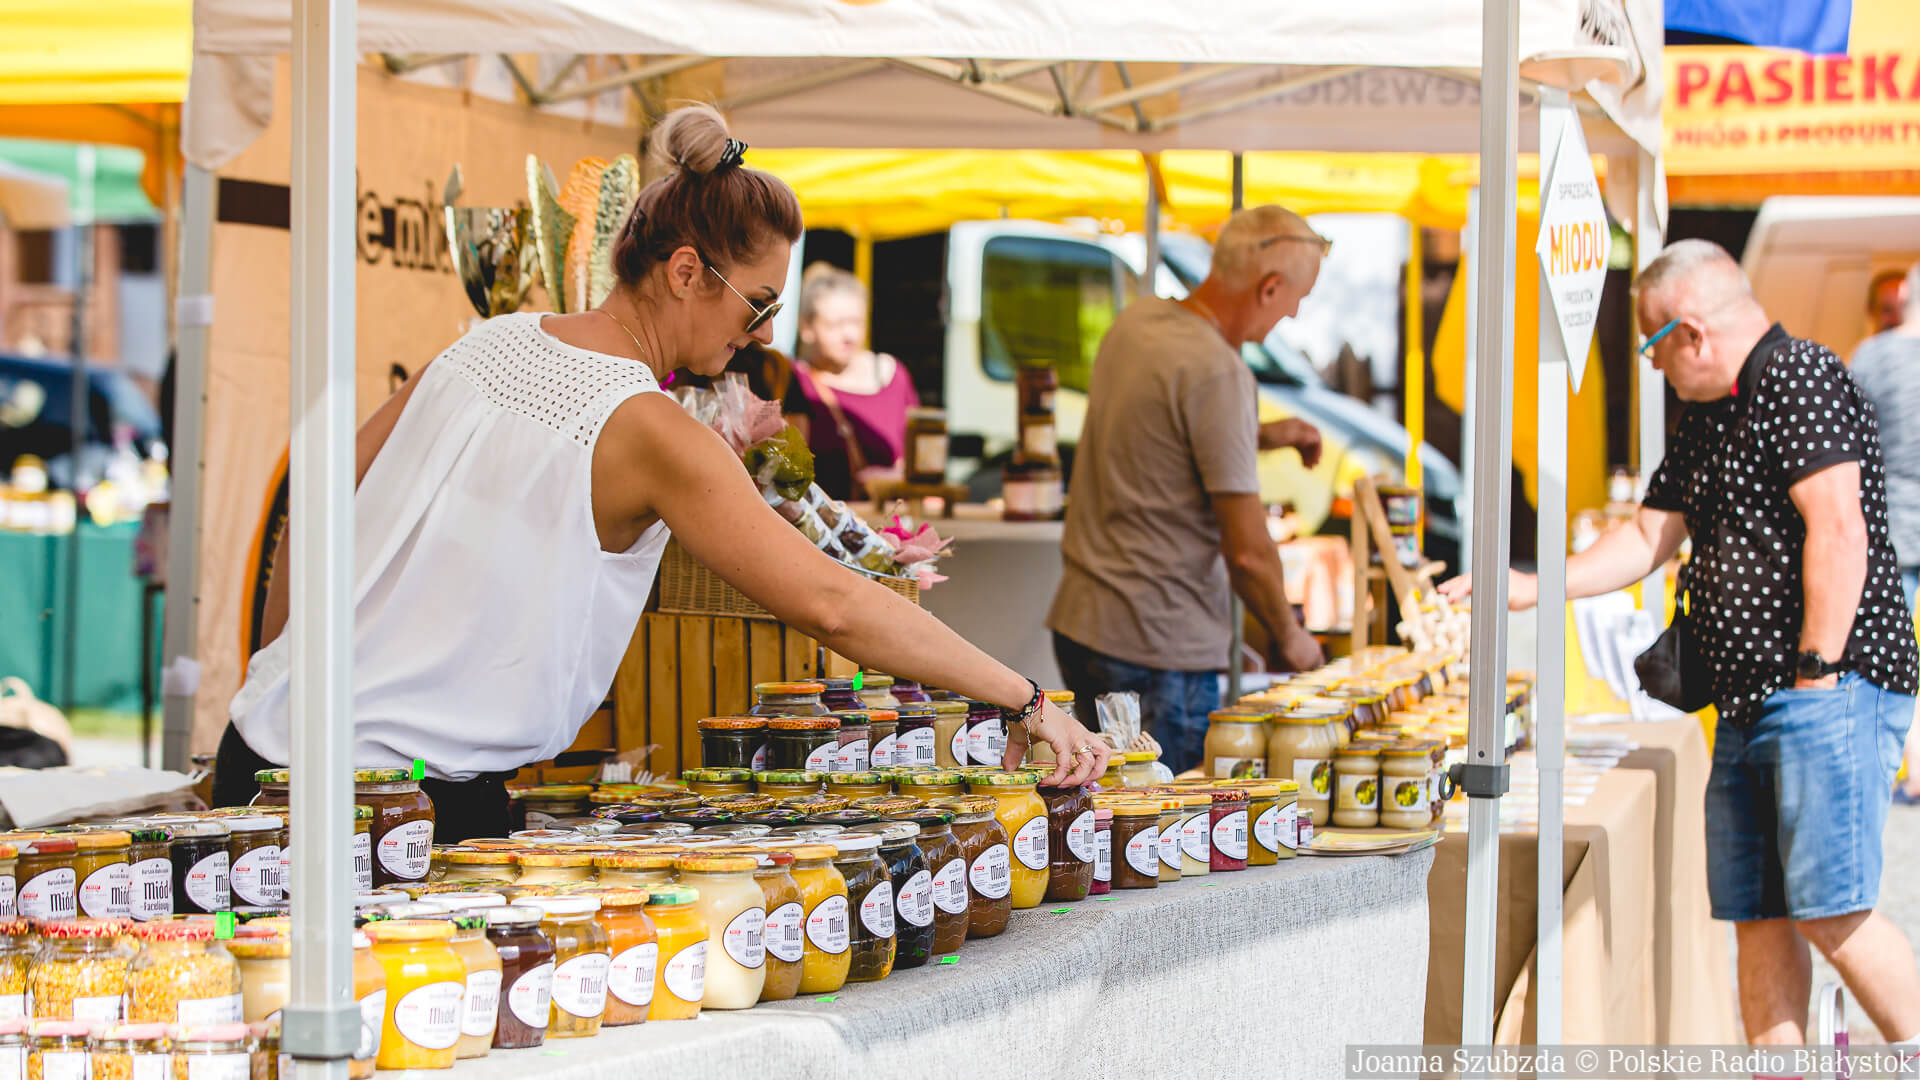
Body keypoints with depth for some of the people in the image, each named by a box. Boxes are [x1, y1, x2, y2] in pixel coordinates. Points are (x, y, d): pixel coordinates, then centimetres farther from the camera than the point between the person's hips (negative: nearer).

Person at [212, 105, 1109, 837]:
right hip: (422, 799, -8)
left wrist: (278, 669, 26)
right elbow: (831, 603, -19)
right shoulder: (645, 432, -14)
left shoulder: (484, 347, 8)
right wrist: (1024, 701, -13)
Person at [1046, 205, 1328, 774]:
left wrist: (1260, 436, 16)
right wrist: (1290, 639, -1)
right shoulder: (1218, 373, -20)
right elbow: (1247, 551, -18)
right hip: (1158, 647, -9)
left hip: (1078, 618, 9)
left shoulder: (1134, 320, 7)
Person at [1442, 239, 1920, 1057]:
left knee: (1829, 910, -14)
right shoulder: (1707, 420, 20)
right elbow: (1649, 538, 26)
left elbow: (1839, 531, -19)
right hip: (1748, 707, 10)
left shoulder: (1800, 379, -10)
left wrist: (1817, 672, -19)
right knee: (1755, 913, 6)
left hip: (1832, 692, -10)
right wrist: (1530, 590, 20)